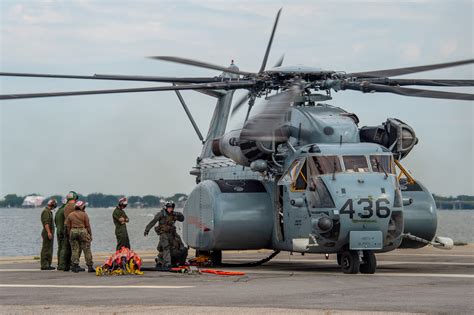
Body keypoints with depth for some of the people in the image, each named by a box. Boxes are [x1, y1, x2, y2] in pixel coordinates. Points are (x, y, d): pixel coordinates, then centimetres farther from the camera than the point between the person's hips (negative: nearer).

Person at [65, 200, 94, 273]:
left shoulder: (70, 215, 7)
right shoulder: (84, 214, -2)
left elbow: (67, 226, 8)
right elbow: (87, 226, -1)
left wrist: (69, 234, 14)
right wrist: (90, 234, 6)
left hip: (73, 231, 3)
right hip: (82, 231, -3)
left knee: (75, 250, 6)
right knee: (87, 250, 2)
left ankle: (75, 266, 3)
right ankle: (90, 267, 2)